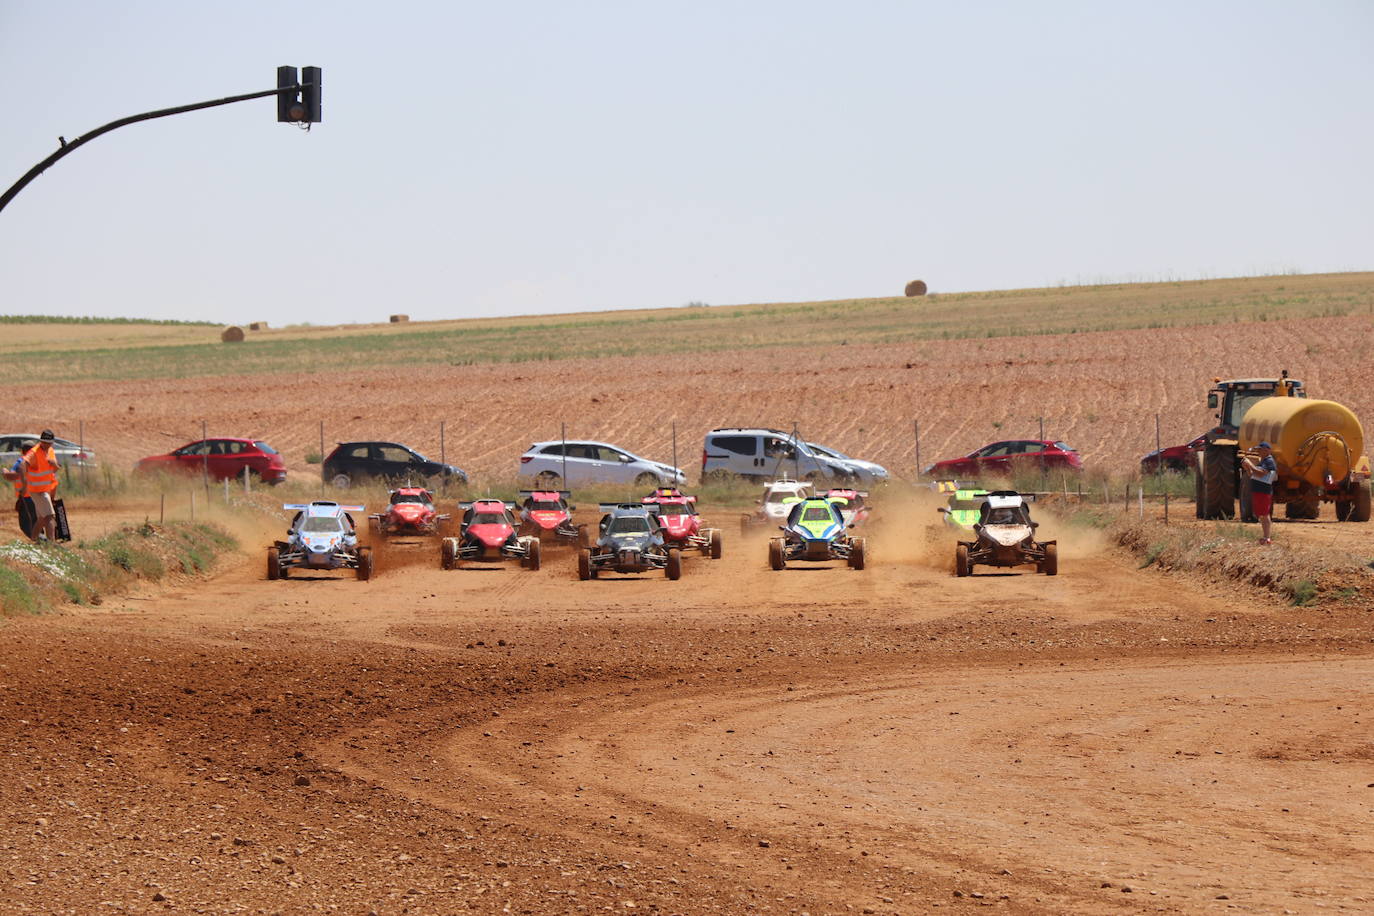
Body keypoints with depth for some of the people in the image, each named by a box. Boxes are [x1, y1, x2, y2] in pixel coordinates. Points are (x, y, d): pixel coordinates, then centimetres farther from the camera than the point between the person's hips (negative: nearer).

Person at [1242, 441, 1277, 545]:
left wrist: (1250, 464, -17)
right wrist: (1246, 466, 7)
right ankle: (1265, 537, 18)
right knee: (1261, 516, 13)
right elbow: (1252, 475, 22)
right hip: (1256, 491, 10)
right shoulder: (1262, 461, 20)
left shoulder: (1269, 462, -10)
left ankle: (1267, 538, -11)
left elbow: (1260, 473, -24)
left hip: (1264, 492, -10)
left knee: (1264, 515, -10)